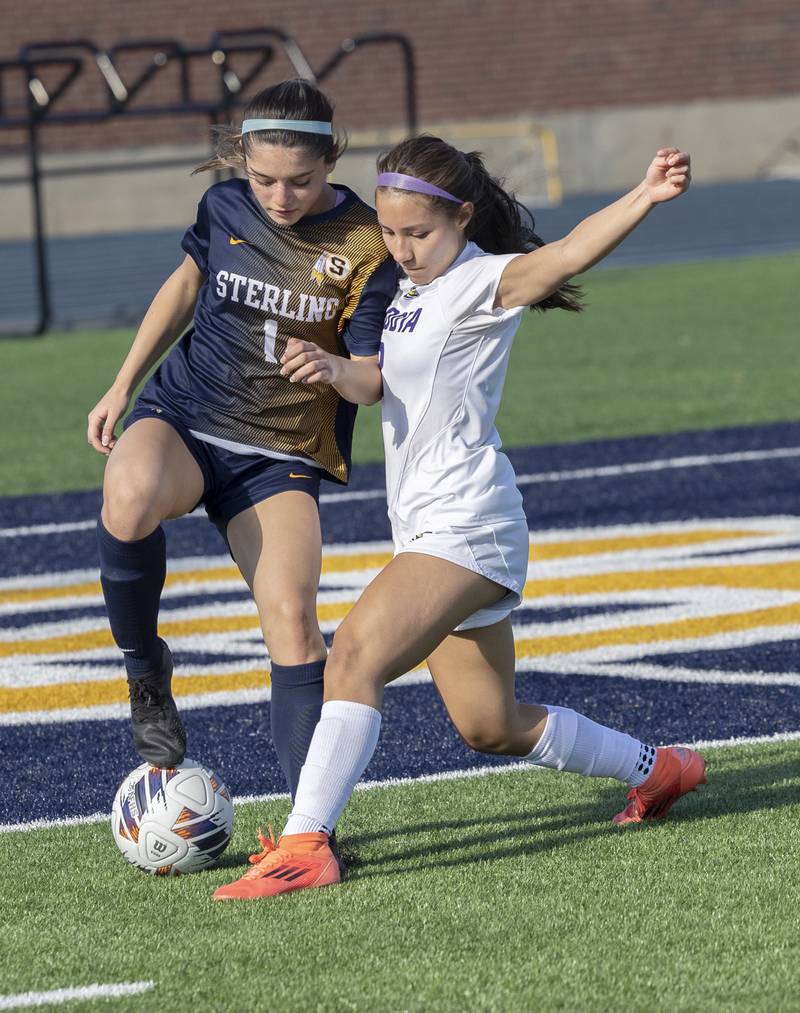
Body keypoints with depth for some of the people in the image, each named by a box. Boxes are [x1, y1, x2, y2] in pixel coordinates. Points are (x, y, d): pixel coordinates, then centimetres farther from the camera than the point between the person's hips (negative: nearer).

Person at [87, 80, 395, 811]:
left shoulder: (366, 245, -11)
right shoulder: (226, 207, -2)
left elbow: (374, 379, -10)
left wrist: (333, 373, -34)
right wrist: (123, 385, 19)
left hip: (280, 455, -1)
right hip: (182, 417, 1)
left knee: (293, 620, -17)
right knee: (130, 496, -35)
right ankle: (144, 667, -10)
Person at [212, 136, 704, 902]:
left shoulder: (480, 283, -13)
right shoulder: (411, 290, 14)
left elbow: (565, 255, -31)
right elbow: (382, 381, 22)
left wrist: (644, 199, -50)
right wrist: (332, 370, -2)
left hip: (465, 523, -10)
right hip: (427, 529, 10)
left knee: (356, 653, -26)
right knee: (490, 727, 18)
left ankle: (305, 846, -32)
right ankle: (657, 770, 35)